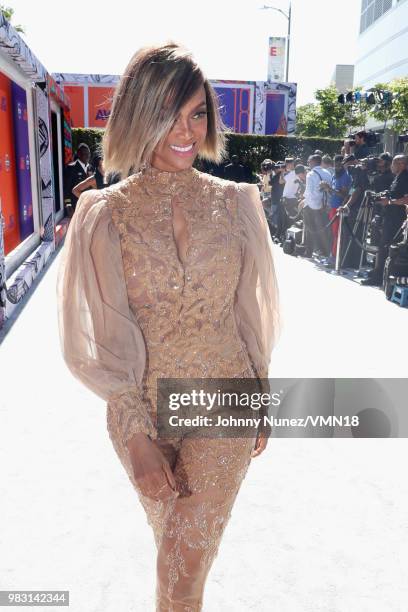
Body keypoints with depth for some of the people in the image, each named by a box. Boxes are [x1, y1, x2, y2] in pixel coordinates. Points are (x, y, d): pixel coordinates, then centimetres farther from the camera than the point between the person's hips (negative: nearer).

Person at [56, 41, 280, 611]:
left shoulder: (235, 202, -4)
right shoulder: (105, 212, -8)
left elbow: (249, 313, 2)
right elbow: (110, 335, -8)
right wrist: (136, 434, -11)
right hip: (143, 409, 1)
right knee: (175, 540, 23)